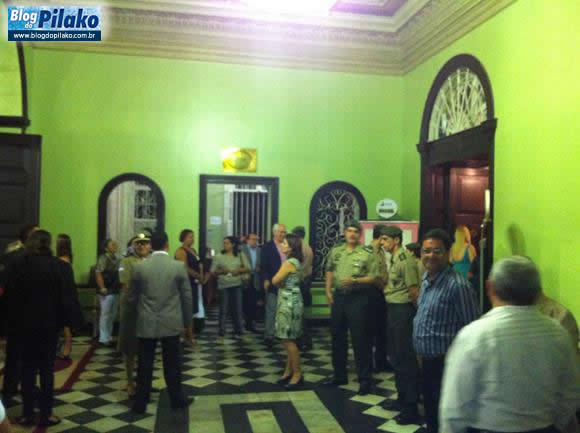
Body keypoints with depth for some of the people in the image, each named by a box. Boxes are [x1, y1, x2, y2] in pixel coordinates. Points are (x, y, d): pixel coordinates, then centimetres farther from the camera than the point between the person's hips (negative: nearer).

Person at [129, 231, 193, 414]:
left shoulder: (139, 267, -4)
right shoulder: (179, 266, -7)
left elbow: (132, 297, 5)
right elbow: (187, 297, -1)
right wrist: (188, 323, 9)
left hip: (146, 324, 1)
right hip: (171, 324, -1)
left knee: (145, 365, 10)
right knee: (172, 364, 10)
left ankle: (140, 403, 19)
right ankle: (177, 399, 22)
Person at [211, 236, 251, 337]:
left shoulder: (240, 255, 6)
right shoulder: (219, 257, 3)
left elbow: (248, 268, 5)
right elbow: (213, 271, 1)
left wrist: (239, 270, -11)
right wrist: (222, 271, -16)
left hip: (237, 285, 1)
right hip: (223, 285, -1)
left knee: (237, 309, 3)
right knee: (223, 309, -3)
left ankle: (238, 331, 16)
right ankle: (222, 332, 6)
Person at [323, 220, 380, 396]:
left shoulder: (367, 254, -6)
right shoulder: (335, 252, 8)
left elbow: (374, 278, -9)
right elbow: (329, 272, 14)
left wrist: (355, 280, -19)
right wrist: (328, 291, 5)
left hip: (358, 298, -5)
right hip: (338, 296, 5)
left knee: (360, 339, -1)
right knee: (337, 337, 13)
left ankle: (365, 379, 10)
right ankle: (339, 375, 27)